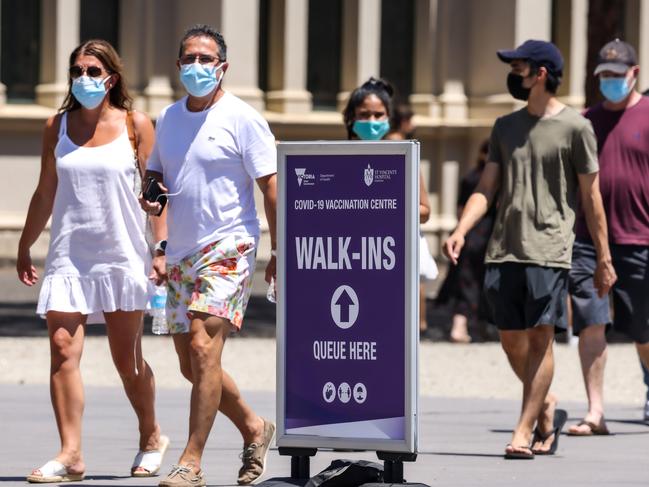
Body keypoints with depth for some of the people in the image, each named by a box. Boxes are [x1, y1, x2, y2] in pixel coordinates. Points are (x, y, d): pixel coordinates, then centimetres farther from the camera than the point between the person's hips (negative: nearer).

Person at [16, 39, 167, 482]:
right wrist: (25, 246, 18)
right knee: (63, 350, -11)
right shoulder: (57, 127, 8)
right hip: (68, 256, 2)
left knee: (127, 359, 6)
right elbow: (45, 193, 16)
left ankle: (151, 436, 28)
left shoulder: (136, 126, 0)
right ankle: (70, 454, -12)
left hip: (122, 255, -2)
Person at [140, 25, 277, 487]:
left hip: (227, 249, -7)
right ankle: (254, 428, 31)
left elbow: (271, 187, -7)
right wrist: (151, 195, 0)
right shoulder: (168, 119, 12)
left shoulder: (242, 119, -7)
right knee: (192, 364, 10)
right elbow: (157, 177, 24)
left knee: (203, 349, -18)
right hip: (182, 255, 7)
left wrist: (280, 252, -11)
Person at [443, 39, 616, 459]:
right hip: (504, 251, 5)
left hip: (549, 251, -5)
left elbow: (591, 198, 2)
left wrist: (604, 259, 1)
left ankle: (524, 431, -7)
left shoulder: (575, 127, 0)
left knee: (540, 337, -8)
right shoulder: (505, 127, 14)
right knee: (512, 341, 6)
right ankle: (547, 409, 27)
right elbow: (486, 189, 12)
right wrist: (461, 231, -4)